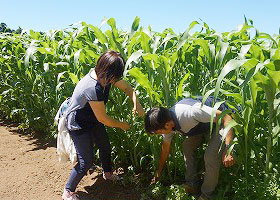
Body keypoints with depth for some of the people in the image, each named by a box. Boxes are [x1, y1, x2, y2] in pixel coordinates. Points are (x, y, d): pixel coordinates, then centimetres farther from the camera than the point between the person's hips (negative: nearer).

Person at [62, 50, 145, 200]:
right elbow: (102, 118, -28)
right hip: (78, 124, -9)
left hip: (92, 119, 9)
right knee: (86, 161, -5)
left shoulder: (105, 76, -14)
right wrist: (121, 125, -13)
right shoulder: (93, 88, -39)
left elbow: (126, 87, 0)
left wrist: (136, 104, -18)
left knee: (105, 146, 21)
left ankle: (108, 173, 48)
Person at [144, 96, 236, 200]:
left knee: (211, 156, -18)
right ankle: (192, 184, 14)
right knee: (187, 147, -4)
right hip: (202, 124, 7)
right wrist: (158, 172, 14)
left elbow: (226, 118, -34)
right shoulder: (167, 121, -14)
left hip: (220, 120, -7)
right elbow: (165, 150, 4)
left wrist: (228, 149, -38)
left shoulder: (190, 112, -41)